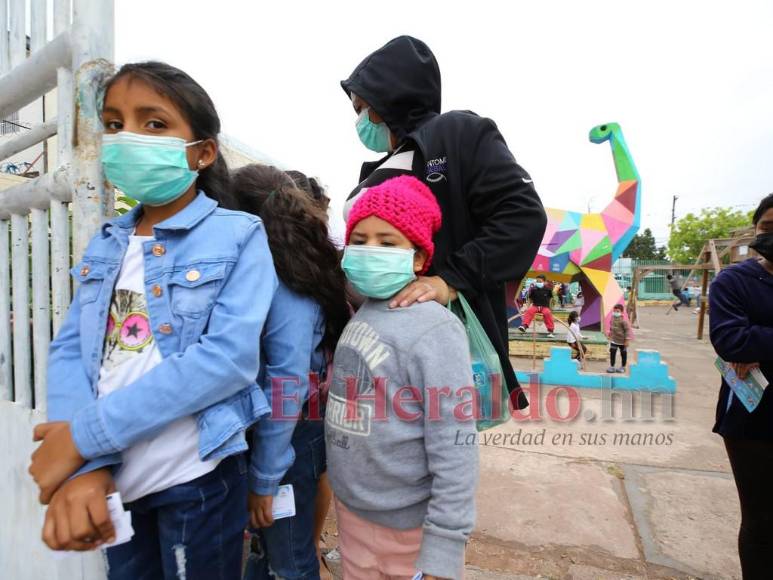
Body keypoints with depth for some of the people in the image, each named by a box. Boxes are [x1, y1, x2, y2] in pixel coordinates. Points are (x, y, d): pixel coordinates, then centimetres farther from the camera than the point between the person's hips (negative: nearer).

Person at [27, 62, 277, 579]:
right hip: (113, 478, 5)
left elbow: (230, 357, -21)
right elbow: (69, 351, -1)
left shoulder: (238, 236, -11)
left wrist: (86, 434, -18)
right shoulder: (105, 244, 6)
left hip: (198, 478, -5)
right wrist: (83, 465, -16)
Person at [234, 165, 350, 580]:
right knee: (259, 544, 26)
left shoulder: (286, 284, -22)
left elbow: (287, 385, -23)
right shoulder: (267, 275, 3)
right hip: (257, 429, 8)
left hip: (287, 436, -7)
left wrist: (264, 478, -16)